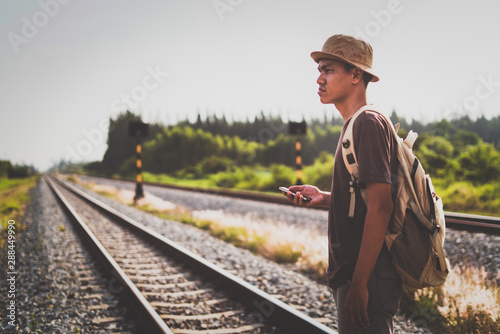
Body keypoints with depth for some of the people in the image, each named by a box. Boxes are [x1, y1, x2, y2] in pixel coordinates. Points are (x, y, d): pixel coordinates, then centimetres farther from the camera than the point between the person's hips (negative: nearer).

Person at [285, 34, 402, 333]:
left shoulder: (368, 123, -15)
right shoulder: (356, 125, 15)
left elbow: (380, 206, -23)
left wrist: (359, 283, -24)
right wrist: (325, 197, 8)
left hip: (367, 276, -10)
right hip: (352, 273, 10)